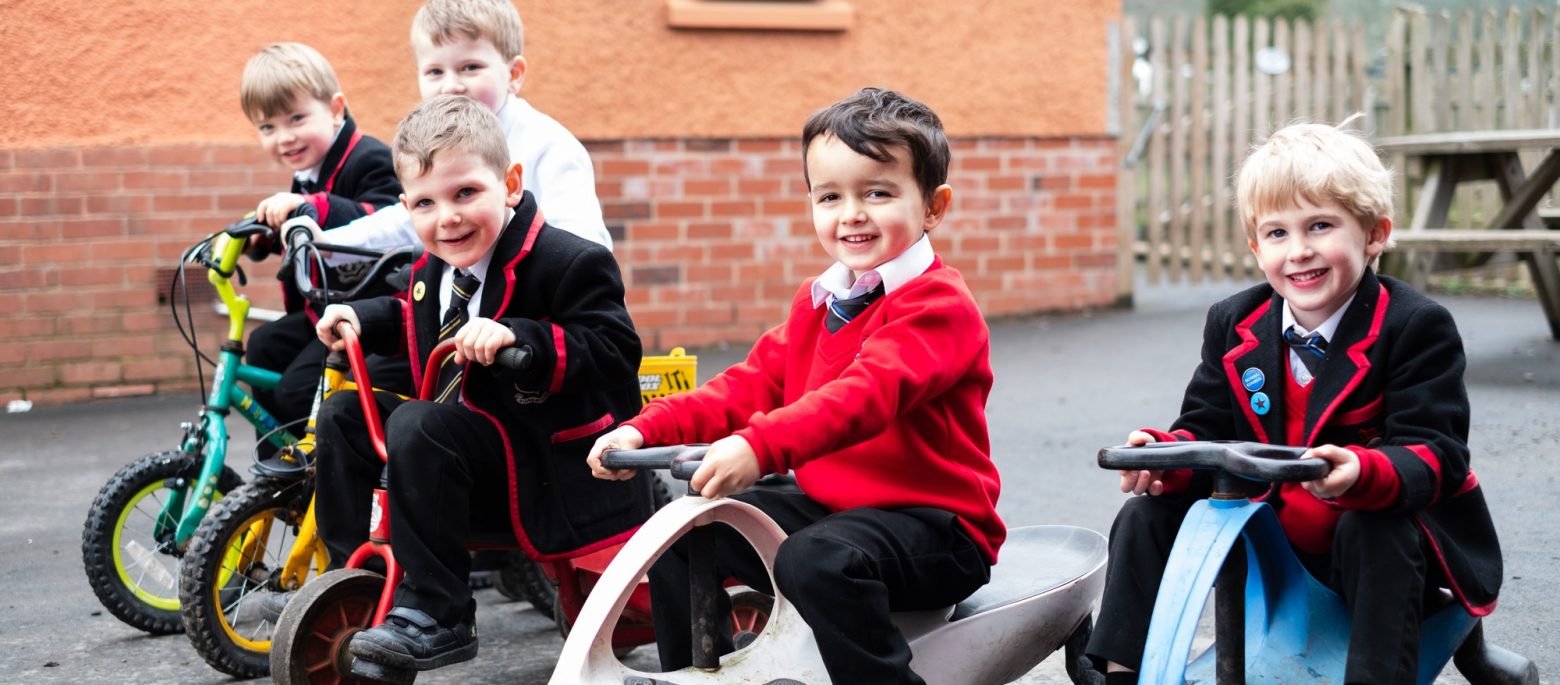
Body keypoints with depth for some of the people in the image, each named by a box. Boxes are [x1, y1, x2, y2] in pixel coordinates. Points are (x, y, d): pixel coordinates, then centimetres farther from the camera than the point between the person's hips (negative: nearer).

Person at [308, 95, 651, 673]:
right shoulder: (435, 271, 8)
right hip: (473, 450, 9)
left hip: (549, 468, -9)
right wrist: (362, 318, 11)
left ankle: (436, 616, -23)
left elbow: (612, 351, -25)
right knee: (345, 414, 6)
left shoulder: (569, 262, -17)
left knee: (417, 426, -30)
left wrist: (520, 338, -36)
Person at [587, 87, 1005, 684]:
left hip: (932, 524, -8)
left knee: (816, 559, -36)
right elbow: (751, 385, 7)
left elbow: (865, 394, -32)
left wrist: (759, 447, -46)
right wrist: (644, 432, -7)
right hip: (827, 505, 8)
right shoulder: (817, 301, 12)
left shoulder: (938, 304, -16)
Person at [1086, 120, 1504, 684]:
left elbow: (1434, 453, -23)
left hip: (1376, 526, -4)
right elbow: (1207, 431, 1)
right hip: (1267, 538, 5)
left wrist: (1363, 473, -45)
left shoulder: (1416, 327, -15)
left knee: (1373, 534, -37)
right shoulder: (1233, 326, 0)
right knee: (1145, 519, -8)